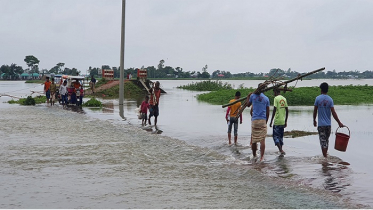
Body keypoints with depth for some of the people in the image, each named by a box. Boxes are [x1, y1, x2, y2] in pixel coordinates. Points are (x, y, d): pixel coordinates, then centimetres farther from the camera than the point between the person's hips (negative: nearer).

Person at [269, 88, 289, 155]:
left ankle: (281, 150, -15)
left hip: (277, 121, -7)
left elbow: (274, 110, -16)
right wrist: (286, 121, 20)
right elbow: (287, 110, 13)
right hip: (283, 122, 7)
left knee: (276, 136, -2)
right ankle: (281, 150, 17)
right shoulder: (284, 99, 11)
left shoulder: (276, 98, -10)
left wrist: (271, 121, -11)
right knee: (281, 136, 15)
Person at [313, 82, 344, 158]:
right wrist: (339, 123, -3)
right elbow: (333, 113, -8)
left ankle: (325, 156, -6)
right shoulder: (330, 99, -3)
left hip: (321, 124, -3)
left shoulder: (317, 98, -7)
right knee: (326, 140, 19)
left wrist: (314, 120, 13)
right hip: (328, 124, 3)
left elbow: (315, 111, -2)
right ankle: (326, 154, 31)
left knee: (323, 141, -2)